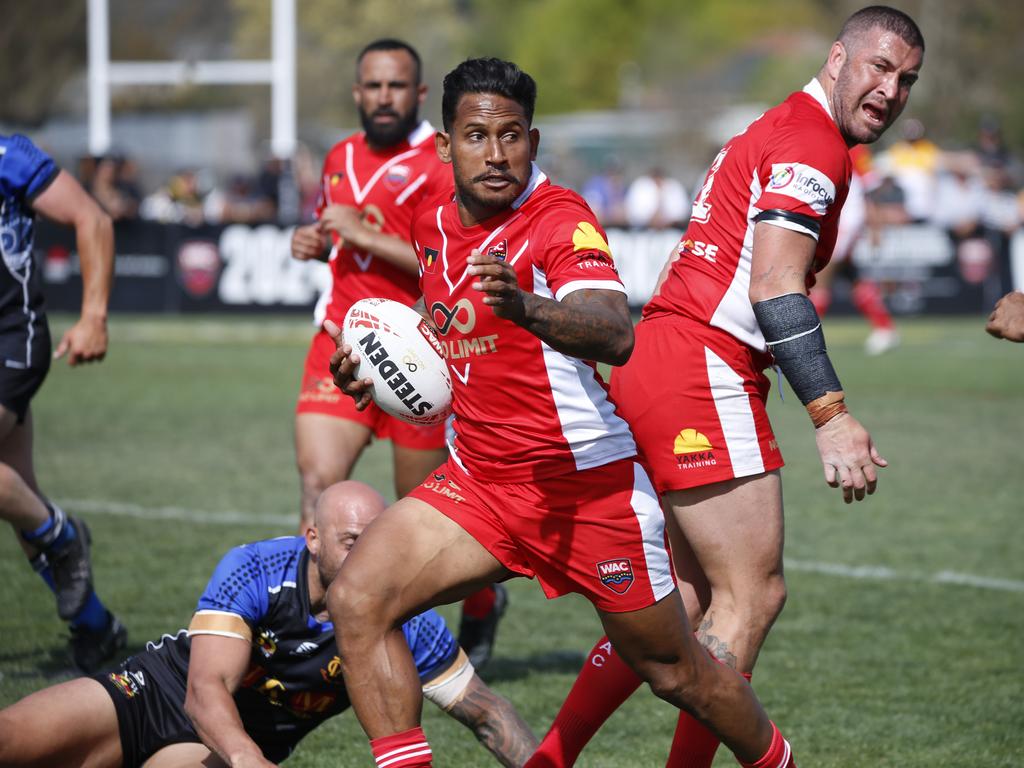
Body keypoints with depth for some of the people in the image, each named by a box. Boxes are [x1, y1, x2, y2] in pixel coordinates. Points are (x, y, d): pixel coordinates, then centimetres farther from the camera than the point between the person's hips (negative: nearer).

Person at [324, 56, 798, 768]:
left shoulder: (559, 217, -17)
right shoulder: (433, 226, 6)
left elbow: (616, 336, -35)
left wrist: (525, 308, -53)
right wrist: (384, 366, 8)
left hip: (588, 486, -6)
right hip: (478, 482, 6)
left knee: (677, 674, 6)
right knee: (356, 600, -15)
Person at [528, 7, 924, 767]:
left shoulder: (773, 131, 22)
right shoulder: (812, 142, -10)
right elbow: (774, 288, -20)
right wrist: (831, 413, -25)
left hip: (652, 363, 10)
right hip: (701, 374, -10)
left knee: (687, 602, 13)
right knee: (752, 596, -6)